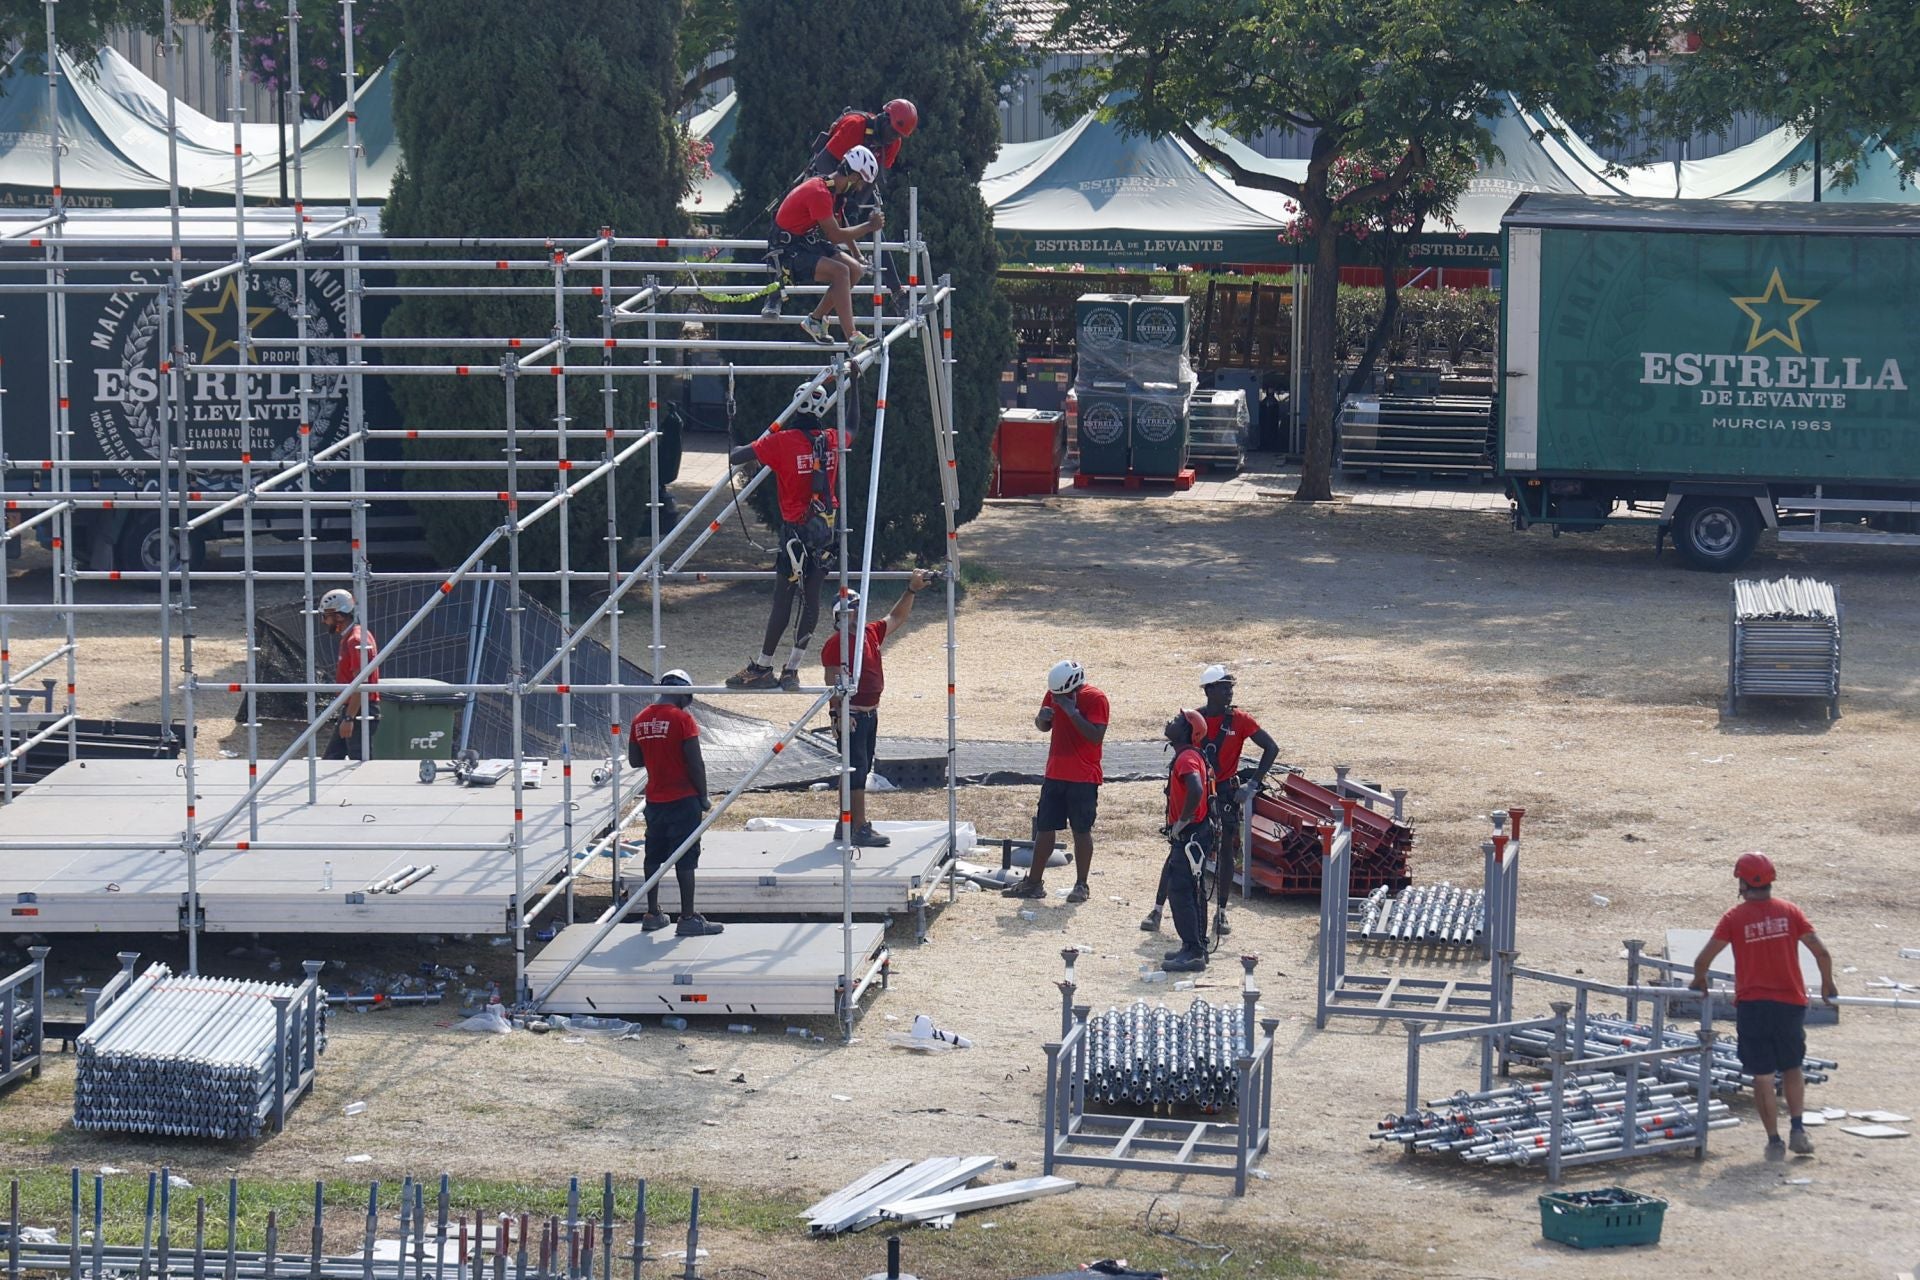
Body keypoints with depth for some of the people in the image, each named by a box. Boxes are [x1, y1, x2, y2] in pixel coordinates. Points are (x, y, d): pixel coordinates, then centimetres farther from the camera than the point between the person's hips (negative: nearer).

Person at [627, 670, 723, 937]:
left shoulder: (640, 720, 5)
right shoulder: (682, 718, -13)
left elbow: (634, 760, 11)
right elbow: (695, 763, -14)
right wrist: (703, 797, -4)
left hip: (654, 800, 6)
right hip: (683, 800, -6)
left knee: (654, 857, 14)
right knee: (685, 860, -3)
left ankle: (653, 914, 21)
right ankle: (688, 919, -2)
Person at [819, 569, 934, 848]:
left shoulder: (871, 634, 10)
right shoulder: (835, 644, -13)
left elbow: (897, 618, 22)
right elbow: (833, 681, -17)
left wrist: (912, 590, 13)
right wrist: (839, 715, -24)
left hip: (870, 714, 9)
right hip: (852, 717, -9)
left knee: (859, 770, 14)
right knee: (856, 770, -8)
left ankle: (846, 825, 22)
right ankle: (860, 828, -8)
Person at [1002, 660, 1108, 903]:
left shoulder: (1095, 699, -13)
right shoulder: (1054, 694, 6)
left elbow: (1096, 736, -23)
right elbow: (1044, 727, 19)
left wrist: (1072, 711, -25)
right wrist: (1042, 717, -5)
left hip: (1084, 779, -6)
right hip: (1055, 774, 6)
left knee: (1082, 830, 0)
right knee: (1045, 828, 8)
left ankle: (1081, 885, 8)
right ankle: (1034, 882, 14)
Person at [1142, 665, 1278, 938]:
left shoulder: (1239, 720, -5)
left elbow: (1271, 748, -4)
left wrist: (1252, 783, -10)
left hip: (1225, 794, 0)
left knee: (1227, 851, 3)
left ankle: (1221, 912, 14)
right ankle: (1158, 909, 4)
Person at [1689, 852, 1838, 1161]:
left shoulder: (1734, 918, -4)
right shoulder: (1788, 912, 1)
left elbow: (1703, 958, -7)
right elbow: (1822, 953, -1)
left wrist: (1699, 980, 14)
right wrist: (1827, 985, 17)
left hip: (1752, 1006, -2)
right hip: (1790, 1003, 2)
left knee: (1762, 1077, 6)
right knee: (1792, 1068, 20)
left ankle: (1774, 1141, 6)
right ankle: (1798, 1129, 8)